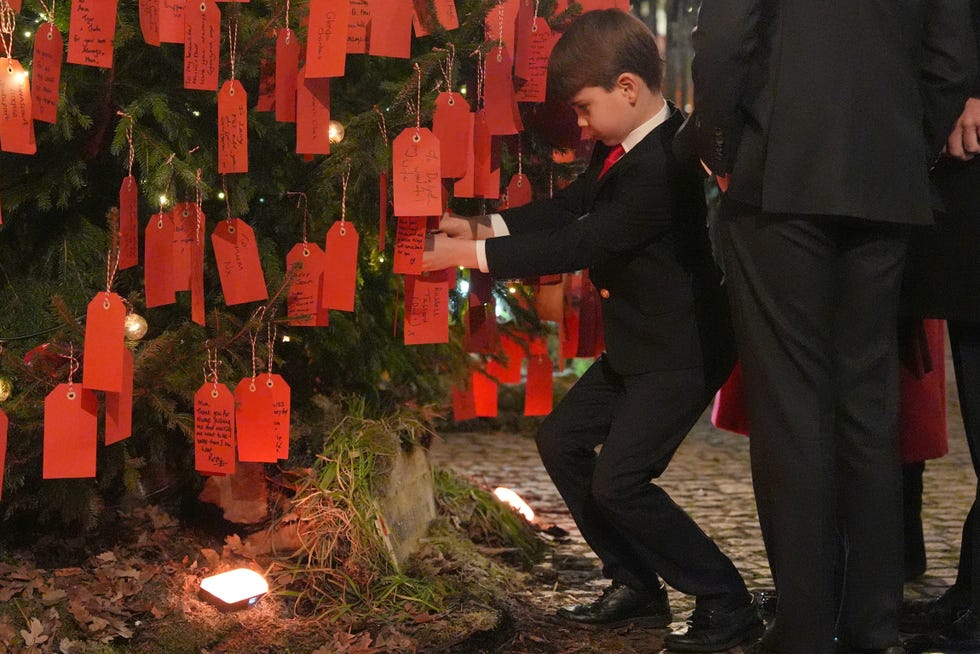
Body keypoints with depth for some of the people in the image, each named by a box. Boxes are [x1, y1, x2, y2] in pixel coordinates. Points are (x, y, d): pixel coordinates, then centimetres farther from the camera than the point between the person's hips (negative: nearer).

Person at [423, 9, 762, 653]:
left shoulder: (662, 167, -27)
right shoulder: (626, 147, 3)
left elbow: (581, 244, -30)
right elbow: (571, 204, 9)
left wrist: (470, 254, -27)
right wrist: (482, 228, -5)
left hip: (681, 352, -11)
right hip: (636, 345, 11)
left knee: (618, 480, -14)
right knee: (562, 439, 13)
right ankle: (636, 584, 21)